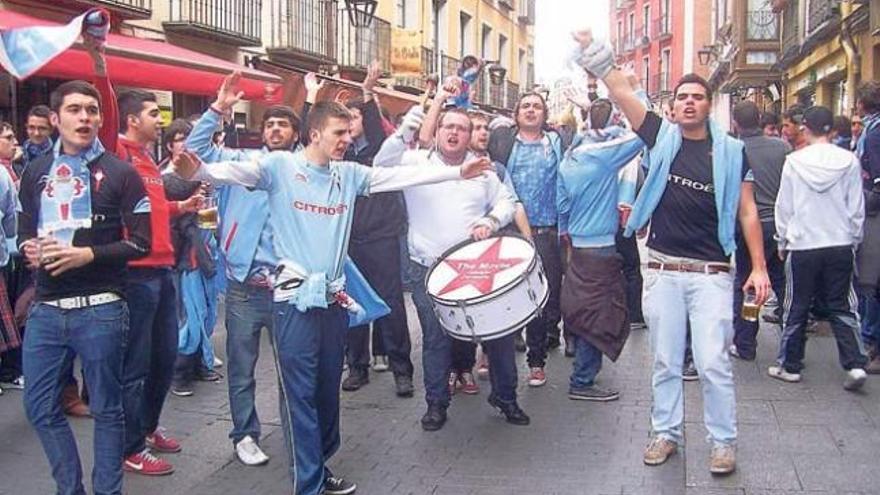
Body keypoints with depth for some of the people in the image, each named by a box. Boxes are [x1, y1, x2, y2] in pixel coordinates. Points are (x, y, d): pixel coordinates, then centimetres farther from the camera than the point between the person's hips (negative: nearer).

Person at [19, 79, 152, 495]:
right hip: (46, 309, 5)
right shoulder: (36, 172, 13)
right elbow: (24, 231, 19)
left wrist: (88, 254, -17)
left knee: (106, 409, 6)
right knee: (40, 407, 9)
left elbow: (140, 243, -4)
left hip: (100, 310, -4)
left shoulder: (120, 173, -1)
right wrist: (29, 248, -4)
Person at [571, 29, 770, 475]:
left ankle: (724, 441, 15)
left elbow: (747, 212, 2)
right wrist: (594, 52, -18)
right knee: (665, 362, 12)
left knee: (713, 363, -1)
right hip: (662, 270, 2)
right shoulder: (661, 138, 3)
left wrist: (759, 267, -3)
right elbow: (622, 94, -6)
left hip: (711, 273, -1)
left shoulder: (730, 151, 1)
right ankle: (666, 433, 26)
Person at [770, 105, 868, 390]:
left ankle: (789, 366, 17)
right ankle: (855, 364, 1)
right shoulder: (849, 161, -2)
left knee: (797, 309, 9)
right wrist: (853, 240, 15)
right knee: (841, 308, 11)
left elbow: (784, 206, 0)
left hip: (803, 246, -1)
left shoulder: (794, 162, -5)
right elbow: (857, 209, 3)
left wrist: (782, 240, 12)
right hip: (841, 246, 2)